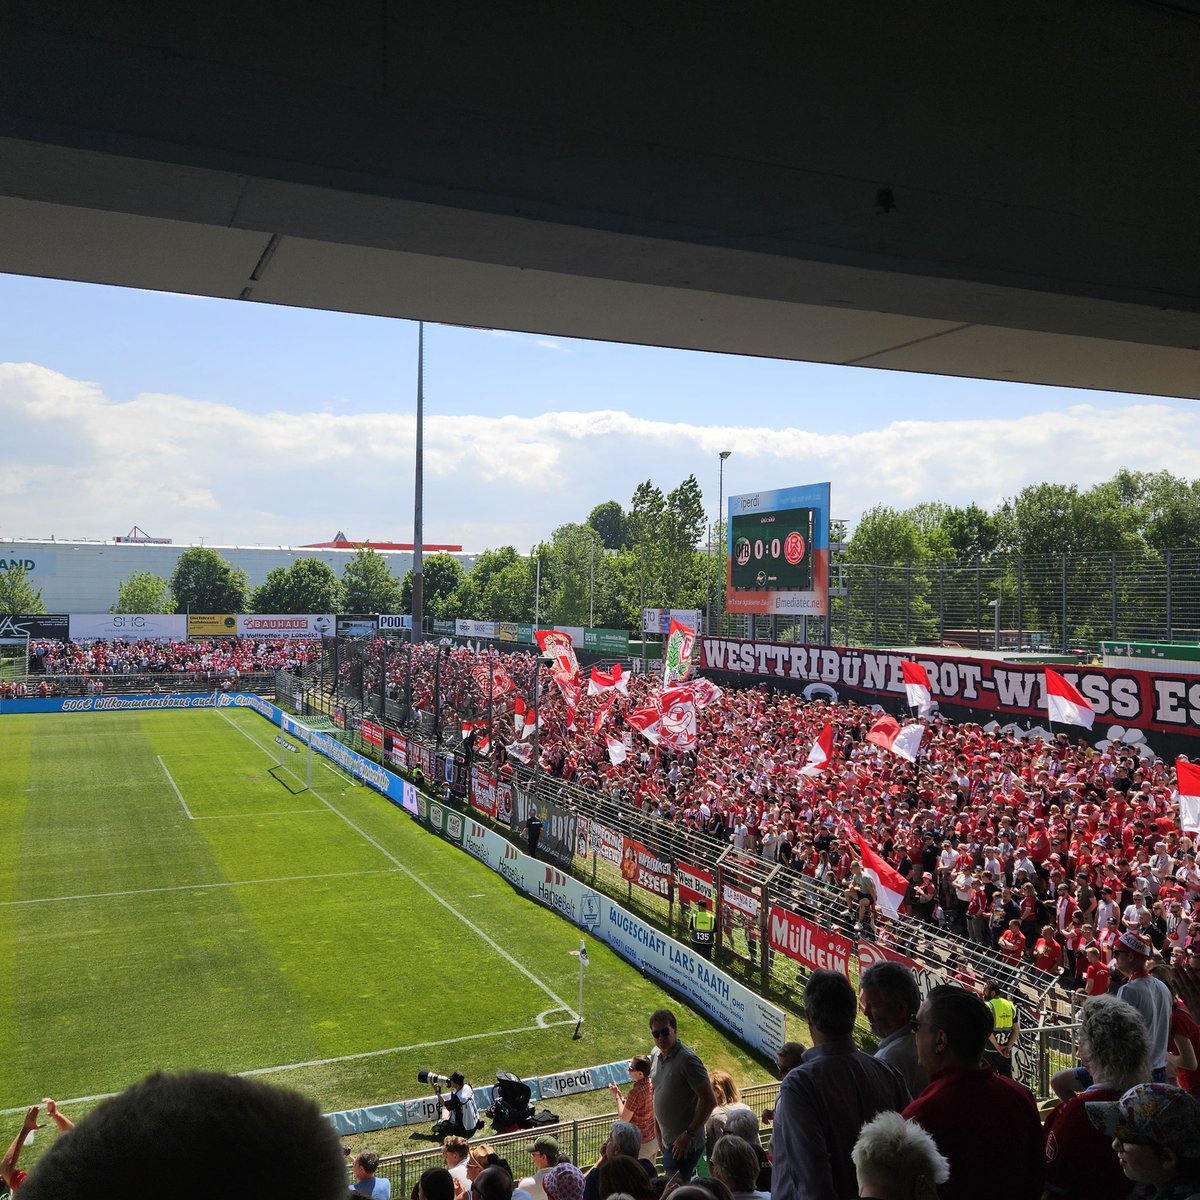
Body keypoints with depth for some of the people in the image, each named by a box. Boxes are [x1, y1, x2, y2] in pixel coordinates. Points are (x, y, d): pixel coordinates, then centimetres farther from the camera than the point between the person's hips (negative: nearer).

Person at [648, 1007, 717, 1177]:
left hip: (685, 1144, -8)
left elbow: (710, 1101, -20)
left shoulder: (687, 1059, -20)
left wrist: (689, 1134, -19)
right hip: (668, 1141, 8)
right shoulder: (657, 1054, 5)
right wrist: (659, 1134, 16)